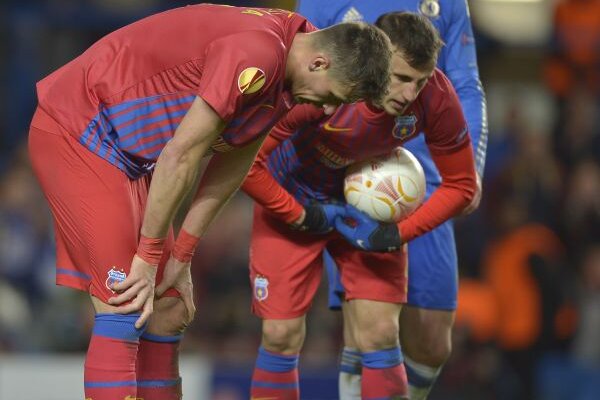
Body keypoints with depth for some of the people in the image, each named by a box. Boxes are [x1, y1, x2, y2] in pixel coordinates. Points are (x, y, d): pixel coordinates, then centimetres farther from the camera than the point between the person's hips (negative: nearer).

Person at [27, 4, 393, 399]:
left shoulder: (284, 77, 3)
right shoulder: (257, 54, -28)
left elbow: (229, 168, 10)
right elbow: (180, 155, -24)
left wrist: (180, 258, 8)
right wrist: (148, 258, -17)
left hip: (129, 155, 10)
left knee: (170, 313, 7)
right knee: (124, 311, -17)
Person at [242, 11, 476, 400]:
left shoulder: (436, 97, -24)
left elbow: (460, 185, -9)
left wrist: (398, 233, -19)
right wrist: (302, 217, -21)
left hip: (368, 209, 3)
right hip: (292, 200, -3)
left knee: (380, 335, -6)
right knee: (282, 335, -7)